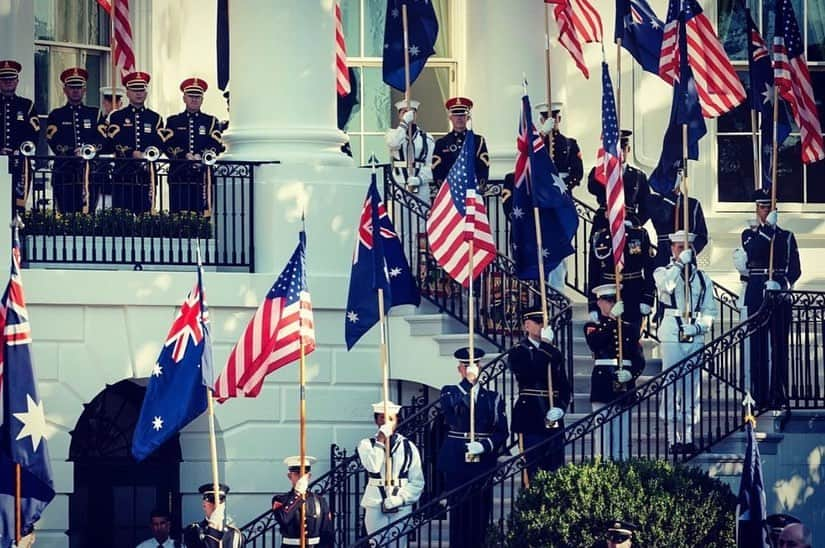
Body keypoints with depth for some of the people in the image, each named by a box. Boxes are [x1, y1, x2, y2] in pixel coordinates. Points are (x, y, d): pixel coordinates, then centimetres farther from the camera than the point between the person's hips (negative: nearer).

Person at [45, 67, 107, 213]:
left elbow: (102, 139, 2)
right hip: (64, 173, -1)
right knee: (66, 213, -5)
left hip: (90, 172, 1)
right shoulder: (56, 116, 12)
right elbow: (54, 142, -2)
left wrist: (90, 149, -17)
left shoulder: (95, 114, 16)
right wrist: (73, 153, -17)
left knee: (88, 214, -6)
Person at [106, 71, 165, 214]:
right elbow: (115, 143, -5)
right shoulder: (117, 117, 9)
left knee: (145, 214, -2)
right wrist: (132, 154, -18)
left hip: (147, 175, 1)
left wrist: (147, 156, -16)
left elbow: (159, 144, 2)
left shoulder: (155, 118, 14)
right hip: (123, 175, -1)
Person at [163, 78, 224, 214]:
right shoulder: (173, 121, 15)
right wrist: (185, 156, -15)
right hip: (179, 175, 0)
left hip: (202, 174, 0)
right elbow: (167, 145, 1)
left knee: (201, 212, -6)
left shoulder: (211, 122, 14)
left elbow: (216, 146, 0)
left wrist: (200, 156, -18)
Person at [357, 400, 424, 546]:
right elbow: (372, 467, -16)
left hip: (401, 507, 1)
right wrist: (380, 441, -14)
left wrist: (400, 498, -11)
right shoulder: (367, 444, 4)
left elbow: (417, 482, 3)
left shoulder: (408, 447, 7)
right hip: (375, 506, -1)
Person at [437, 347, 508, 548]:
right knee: (458, 514, -2)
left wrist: (484, 446, -14)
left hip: (483, 463, 2)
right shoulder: (449, 393, 7)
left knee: (481, 514, 1)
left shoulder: (493, 398, 11)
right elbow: (452, 410, -16)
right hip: (456, 464, -1)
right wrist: (468, 382, -21)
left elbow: (502, 432, 4)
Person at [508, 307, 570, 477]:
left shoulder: (554, 353, 15)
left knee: (556, 470, 5)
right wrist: (545, 344, -15)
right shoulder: (518, 352, -1)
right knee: (533, 470, -4)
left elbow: (564, 386, 13)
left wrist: (560, 408, -5)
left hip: (553, 419, 5)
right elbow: (533, 373, -20)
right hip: (531, 418, -5)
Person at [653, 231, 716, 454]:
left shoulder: (702, 278, 14)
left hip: (695, 337, 3)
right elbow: (666, 284, -19)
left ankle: (688, 437, 9)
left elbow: (710, 309, 11)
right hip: (671, 335, -3)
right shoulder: (663, 272, 6)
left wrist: (700, 326, -6)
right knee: (671, 388, -6)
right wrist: (680, 263, -16)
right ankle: (674, 438, -3)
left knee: (692, 388, 4)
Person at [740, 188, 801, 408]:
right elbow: (753, 252, -13)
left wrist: (782, 284, -13)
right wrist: (768, 227, -18)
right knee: (758, 345, -1)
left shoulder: (786, 237, 9)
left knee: (779, 345, -1)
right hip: (756, 296, 0)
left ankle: (778, 396, 3)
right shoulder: (749, 234, 9)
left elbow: (795, 269, 5)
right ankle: (759, 396, 2)